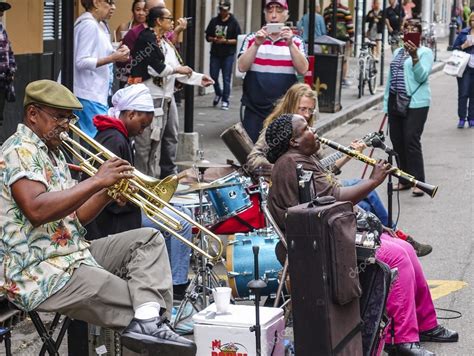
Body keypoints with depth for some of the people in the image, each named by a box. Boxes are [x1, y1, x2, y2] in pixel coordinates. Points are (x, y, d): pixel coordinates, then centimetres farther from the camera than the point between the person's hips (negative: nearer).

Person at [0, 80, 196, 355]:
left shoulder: (53, 152, 18)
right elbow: (36, 210, -31)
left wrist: (108, 193, -2)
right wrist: (97, 182, -26)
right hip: (41, 274, -10)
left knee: (148, 239, -2)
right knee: (134, 304, -19)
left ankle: (147, 321, -21)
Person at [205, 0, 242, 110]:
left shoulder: (233, 22, -2)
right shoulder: (214, 21, 7)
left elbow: (238, 40, -5)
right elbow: (208, 37, 11)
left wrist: (226, 41, -17)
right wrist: (214, 39, -10)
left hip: (228, 54, -3)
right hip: (215, 53, 3)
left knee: (226, 78, -2)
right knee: (213, 76, 4)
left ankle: (225, 100, 5)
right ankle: (218, 94, 30)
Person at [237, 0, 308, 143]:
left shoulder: (296, 41, 7)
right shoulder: (252, 39, 8)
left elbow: (303, 69, -7)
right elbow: (242, 67, -4)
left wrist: (290, 44, -17)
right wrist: (257, 44, -15)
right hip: (255, 109, 1)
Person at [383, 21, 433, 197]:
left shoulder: (425, 52, 0)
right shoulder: (397, 52, 19)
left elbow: (422, 76, -14)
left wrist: (414, 56, -26)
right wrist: (386, 103, 18)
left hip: (415, 103, -7)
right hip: (396, 102, 7)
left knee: (411, 141, -12)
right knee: (397, 142, 7)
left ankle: (418, 182, -8)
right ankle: (404, 180, 17)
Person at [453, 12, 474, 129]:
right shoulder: (463, 34, 7)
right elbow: (454, 48, 9)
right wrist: (463, 46, -9)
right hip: (464, 68, -1)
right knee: (463, 94, -4)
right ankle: (462, 118, 0)